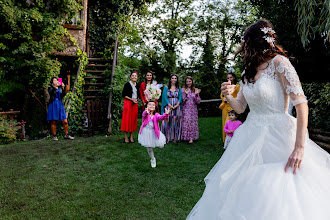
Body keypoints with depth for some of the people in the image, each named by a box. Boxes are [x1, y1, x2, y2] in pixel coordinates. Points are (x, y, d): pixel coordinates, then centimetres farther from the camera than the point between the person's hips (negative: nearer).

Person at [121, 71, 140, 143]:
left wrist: (137, 99, -1)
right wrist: (131, 99, -13)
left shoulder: (137, 85, 11)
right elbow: (124, 95, -6)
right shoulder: (127, 84, -4)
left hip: (135, 103, 5)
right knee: (127, 119, -4)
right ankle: (126, 137, 2)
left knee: (133, 119, 4)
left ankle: (131, 136, 12)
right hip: (128, 103, -5)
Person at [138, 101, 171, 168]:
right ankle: (153, 160, 36)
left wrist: (166, 114, -48)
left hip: (154, 132, 1)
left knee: (161, 146, 1)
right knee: (149, 148, 10)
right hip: (146, 132, -1)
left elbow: (160, 117, -27)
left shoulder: (156, 115, -8)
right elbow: (144, 115, -35)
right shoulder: (145, 113, -11)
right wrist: (146, 112, -59)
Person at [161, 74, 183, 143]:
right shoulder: (166, 87, 5)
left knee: (176, 122, 2)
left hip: (177, 107, 2)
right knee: (167, 122, -3)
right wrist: (170, 106, -13)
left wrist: (176, 105, -12)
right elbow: (165, 97, -3)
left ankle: (175, 138, 9)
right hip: (168, 106, -1)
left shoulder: (179, 88, 10)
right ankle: (167, 138, 3)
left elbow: (180, 98, 3)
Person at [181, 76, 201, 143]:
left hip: (193, 109, 1)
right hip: (185, 109, -1)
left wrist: (196, 94, -13)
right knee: (185, 122, -4)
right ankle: (185, 136, 7)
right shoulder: (183, 90, 2)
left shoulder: (195, 90, 5)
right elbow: (182, 101, -3)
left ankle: (191, 138, 4)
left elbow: (198, 102, 2)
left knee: (193, 122, 0)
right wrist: (186, 94, -16)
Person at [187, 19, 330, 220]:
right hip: (252, 136, 7)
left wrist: (299, 147, -23)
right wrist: (229, 97, -8)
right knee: (241, 196, 12)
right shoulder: (249, 71, 11)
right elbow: (240, 107, 15)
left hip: (277, 137, -7)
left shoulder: (278, 62, -11)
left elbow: (301, 104, -17)